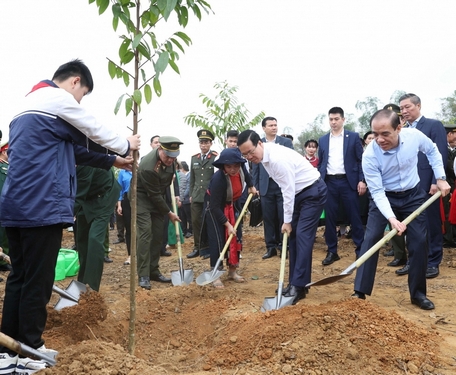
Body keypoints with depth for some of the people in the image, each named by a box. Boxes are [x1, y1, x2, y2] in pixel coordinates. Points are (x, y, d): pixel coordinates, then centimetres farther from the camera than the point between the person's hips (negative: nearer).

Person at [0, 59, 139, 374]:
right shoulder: (58, 99, -6)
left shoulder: (30, 104, 24)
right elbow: (94, 134, 2)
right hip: (41, 207, -10)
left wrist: (111, 161, 27)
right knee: (37, 282, 0)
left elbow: (73, 149, 26)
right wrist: (126, 146, 20)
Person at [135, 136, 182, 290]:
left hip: (158, 197, 7)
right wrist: (169, 212, -15)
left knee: (158, 234, 5)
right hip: (142, 196, -7)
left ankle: (154, 271, 13)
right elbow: (154, 195, -24)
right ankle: (143, 275, -13)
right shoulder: (148, 166, -33)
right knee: (145, 233, -16)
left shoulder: (170, 159, -10)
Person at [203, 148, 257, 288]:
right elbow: (215, 207, -31)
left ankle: (232, 271, 18)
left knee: (236, 237, 6)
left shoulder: (240, 168, -21)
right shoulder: (218, 179, -38)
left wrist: (251, 186, 17)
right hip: (215, 207, -6)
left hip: (231, 205, 7)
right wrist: (227, 224, -29)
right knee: (218, 239, -10)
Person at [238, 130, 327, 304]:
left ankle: (299, 286, -11)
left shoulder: (278, 158, -30)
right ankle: (294, 282, 13)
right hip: (298, 193, 9)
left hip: (313, 192, -9)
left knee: (302, 236, -13)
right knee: (293, 236, 7)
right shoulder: (264, 156, -1)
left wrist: (287, 221, -15)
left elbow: (288, 191, -24)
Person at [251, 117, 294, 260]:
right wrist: (255, 187, 4)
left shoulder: (286, 142, 2)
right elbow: (255, 167, 8)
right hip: (266, 185, 2)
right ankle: (271, 247, 16)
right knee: (268, 218, 6)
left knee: (284, 217, 2)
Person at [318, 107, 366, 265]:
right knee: (329, 218, 5)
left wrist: (362, 180, -8)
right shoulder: (322, 140, 11)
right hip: (329, 183, 3)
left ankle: (360, 249, 14)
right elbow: (320, 163, 13)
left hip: (348, 181, -3)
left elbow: (361, 160, 1)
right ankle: (332, 251, 15)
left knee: (354, 217, 2)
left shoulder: (353, 137, 3)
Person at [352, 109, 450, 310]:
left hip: (413, 195, 3)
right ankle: (360, 291, -6)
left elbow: (432, 151, 3)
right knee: (371, 239, -12)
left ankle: (417, 293, 16)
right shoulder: (369, 155, -28)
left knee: (419, 242, 1)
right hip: (384, 197, -2)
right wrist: (391, 218, -36)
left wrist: (440, 178, -3)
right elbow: (377, 191, -24)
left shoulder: (414, 136, -21)